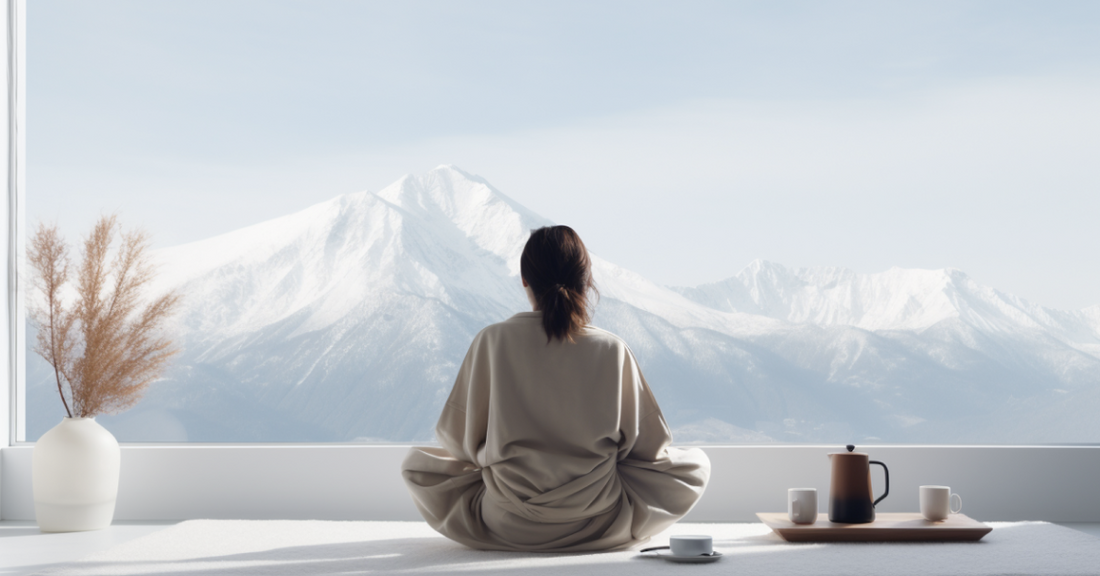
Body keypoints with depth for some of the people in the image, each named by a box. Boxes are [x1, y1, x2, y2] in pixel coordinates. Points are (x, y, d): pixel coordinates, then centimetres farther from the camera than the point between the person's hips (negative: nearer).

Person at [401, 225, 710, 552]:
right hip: (600, 526, 0)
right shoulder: (612, 349, -6)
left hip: (506, 526, 0)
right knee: (696, 465, 20)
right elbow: (649, 444, 3)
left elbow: (455, 439, 2)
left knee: (415, 462, 22)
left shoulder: (492, 341, -5)